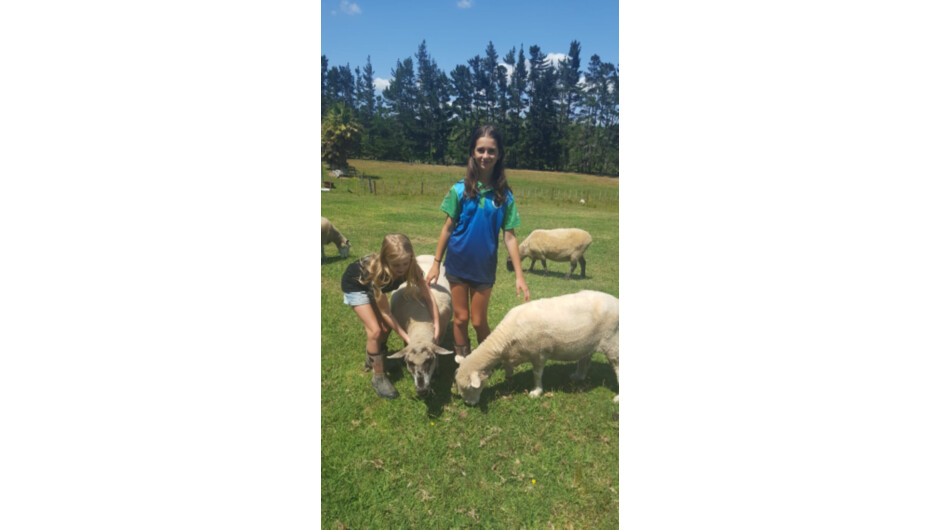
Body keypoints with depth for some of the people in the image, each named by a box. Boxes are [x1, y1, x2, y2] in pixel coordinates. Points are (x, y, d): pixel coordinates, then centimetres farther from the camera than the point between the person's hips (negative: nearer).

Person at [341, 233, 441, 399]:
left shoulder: (411, 267, -31)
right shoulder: (376, 272, -42)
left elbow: (428, 296, -24)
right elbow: (385, 312, -31)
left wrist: (437, 325, -32)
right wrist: (406, 338, -30)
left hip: (374, 286, 5)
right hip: (355, 285, -5)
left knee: (386, 327, 1)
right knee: (375, 330, -13)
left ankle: (372, 359, 30)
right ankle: (378, 378, 5)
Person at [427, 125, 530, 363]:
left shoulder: (504, 195, -5)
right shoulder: (460, 189, -7)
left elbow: (509, 237, -5)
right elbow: (447, 228, -1)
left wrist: (519, 275, -8)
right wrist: (436, 263, 0)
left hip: (484, 268, 0)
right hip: (458, 264, 0)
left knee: (479, 321, 10)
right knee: (461, 317, 10)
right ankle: (461, 361, 30)